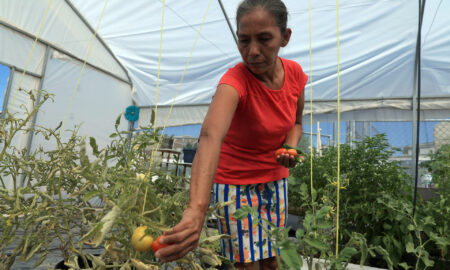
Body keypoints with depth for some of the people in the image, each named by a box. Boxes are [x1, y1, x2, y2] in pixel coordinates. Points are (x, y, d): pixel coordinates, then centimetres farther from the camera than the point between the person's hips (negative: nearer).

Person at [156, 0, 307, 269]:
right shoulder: (236, 80, -26)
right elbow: (210, 136, -47)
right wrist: (197, 209, -62)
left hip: (275, 181, 5)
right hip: (236, 183, -5)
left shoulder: (295, 73, -8)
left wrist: (291, 146, -14)